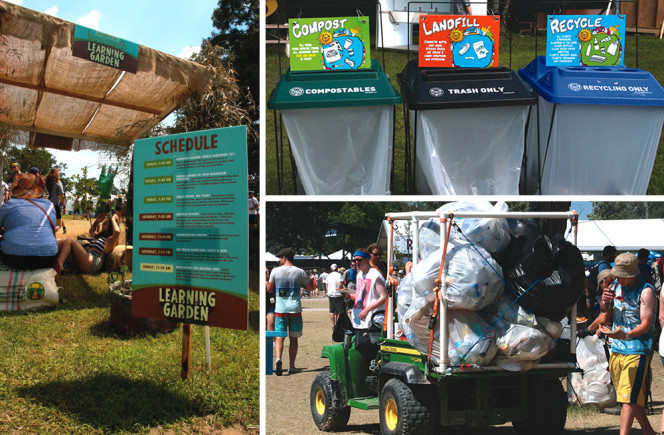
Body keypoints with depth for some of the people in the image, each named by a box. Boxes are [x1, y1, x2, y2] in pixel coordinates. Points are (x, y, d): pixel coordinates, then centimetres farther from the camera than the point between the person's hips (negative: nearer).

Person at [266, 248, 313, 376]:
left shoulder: (275, 271, -2)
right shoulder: (300, 272, 1)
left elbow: (269, 290, 6)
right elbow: (311, 287, 11)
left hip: (280, 309, -1)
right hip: (295, 309, 1)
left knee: (279, 337, -1)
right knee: (293, 338, 9)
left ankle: (278, 358, -26)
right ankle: (292, 366, 10)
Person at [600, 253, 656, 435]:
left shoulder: (645, 291, -11)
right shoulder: (616, 286, 9)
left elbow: (646, 323, -17)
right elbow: (604, 310, 18)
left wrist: (626, 335, -34)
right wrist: (605, 301, -6)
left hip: (637, 350, -7)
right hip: (616, 350, 7)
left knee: (629, 398, -13)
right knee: (633, 398, 14)